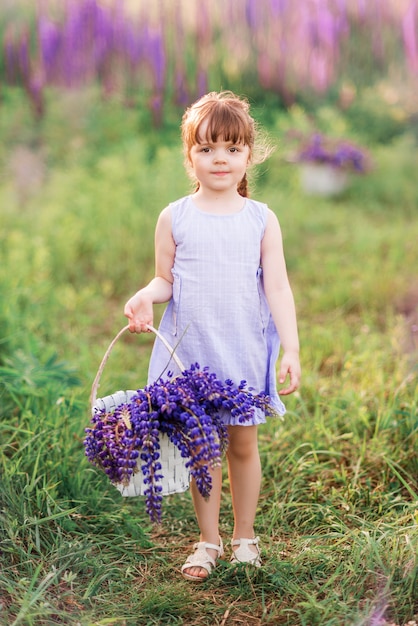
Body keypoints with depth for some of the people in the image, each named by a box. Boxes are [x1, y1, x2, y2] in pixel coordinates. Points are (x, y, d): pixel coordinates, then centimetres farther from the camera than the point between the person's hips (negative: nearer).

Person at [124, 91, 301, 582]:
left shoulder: (262, 220, -1)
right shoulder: (174, 218, 0)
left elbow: (277, 288, -3)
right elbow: (166, 279, 5)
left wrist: (291, 347, -10)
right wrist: (145, 297, -17)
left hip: (245, 351, 0)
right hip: (191, 351, 0)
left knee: (243, 443, 8)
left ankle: (244, 536, 26)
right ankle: (208, 541, 21)